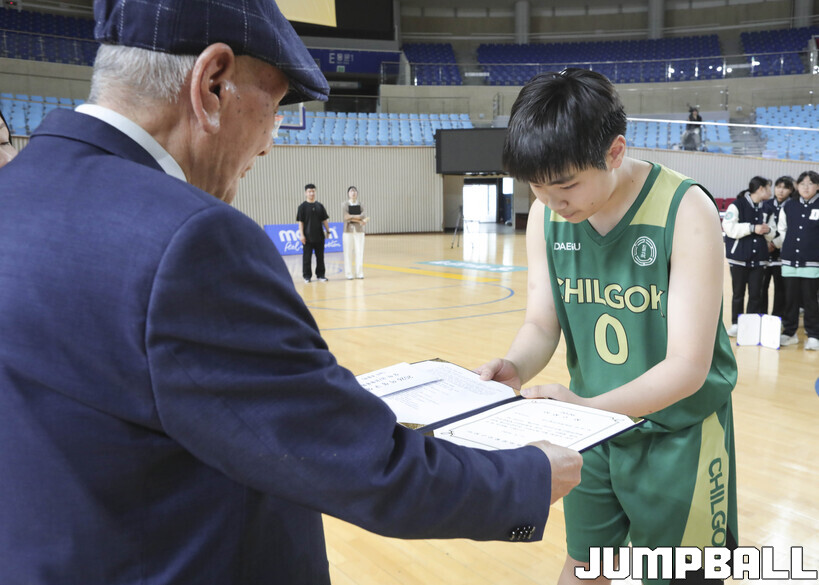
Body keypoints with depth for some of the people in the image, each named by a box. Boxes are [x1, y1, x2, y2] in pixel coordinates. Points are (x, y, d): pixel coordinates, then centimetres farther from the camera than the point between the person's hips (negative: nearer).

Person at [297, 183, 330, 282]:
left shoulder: (319, 206, 7)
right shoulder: (302, 206, -3)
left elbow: (325, 220, 10)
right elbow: (300, 221, -5)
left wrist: (327, 231, 4)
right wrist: (301, 235, -10)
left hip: (319, 236, 3)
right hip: (308, 237, -3)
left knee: (320, 256, 8)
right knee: (307, 257, 2)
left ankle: (320, 275, 17)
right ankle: (307, 276, 10)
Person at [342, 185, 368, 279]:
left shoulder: (360, 205, 8)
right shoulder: (345, 205, 2)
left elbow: (364, 216, -6)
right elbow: (346, 217, -12)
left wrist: (352, 217, -14)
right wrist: (360, 219, -12)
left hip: (359, 230, 2)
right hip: (348, 230, -2)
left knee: (359, 252, 0)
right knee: (348, 253, -2)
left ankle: (359, 273, 7)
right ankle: (349, 274, 4)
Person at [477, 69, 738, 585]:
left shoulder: (685, 209, -23)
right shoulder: (547, 213, -8)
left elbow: (688, 366, -25)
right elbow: (541, 324, -4)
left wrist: (588, 406, -40)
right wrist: (516, 367, -26)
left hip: (678, 434, -4)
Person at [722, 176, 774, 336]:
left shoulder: (766, 208, 8)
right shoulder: (737, 205, -7)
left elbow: (770, 236, 15)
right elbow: (729, 228, -15)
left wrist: (768, 231, -7)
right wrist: (753, 228, -16)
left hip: (759, 259, 4)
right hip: (739, 258, -4)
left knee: (756, 294, 5)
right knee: (738, 293, 6)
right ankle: (736, 324, 19)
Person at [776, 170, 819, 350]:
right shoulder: (789, 206, 7)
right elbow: (781, 230, 17)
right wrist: (789, 247, 12)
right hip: (790, 261, 3)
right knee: (790, 298, 8)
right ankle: (789, 333, 19)